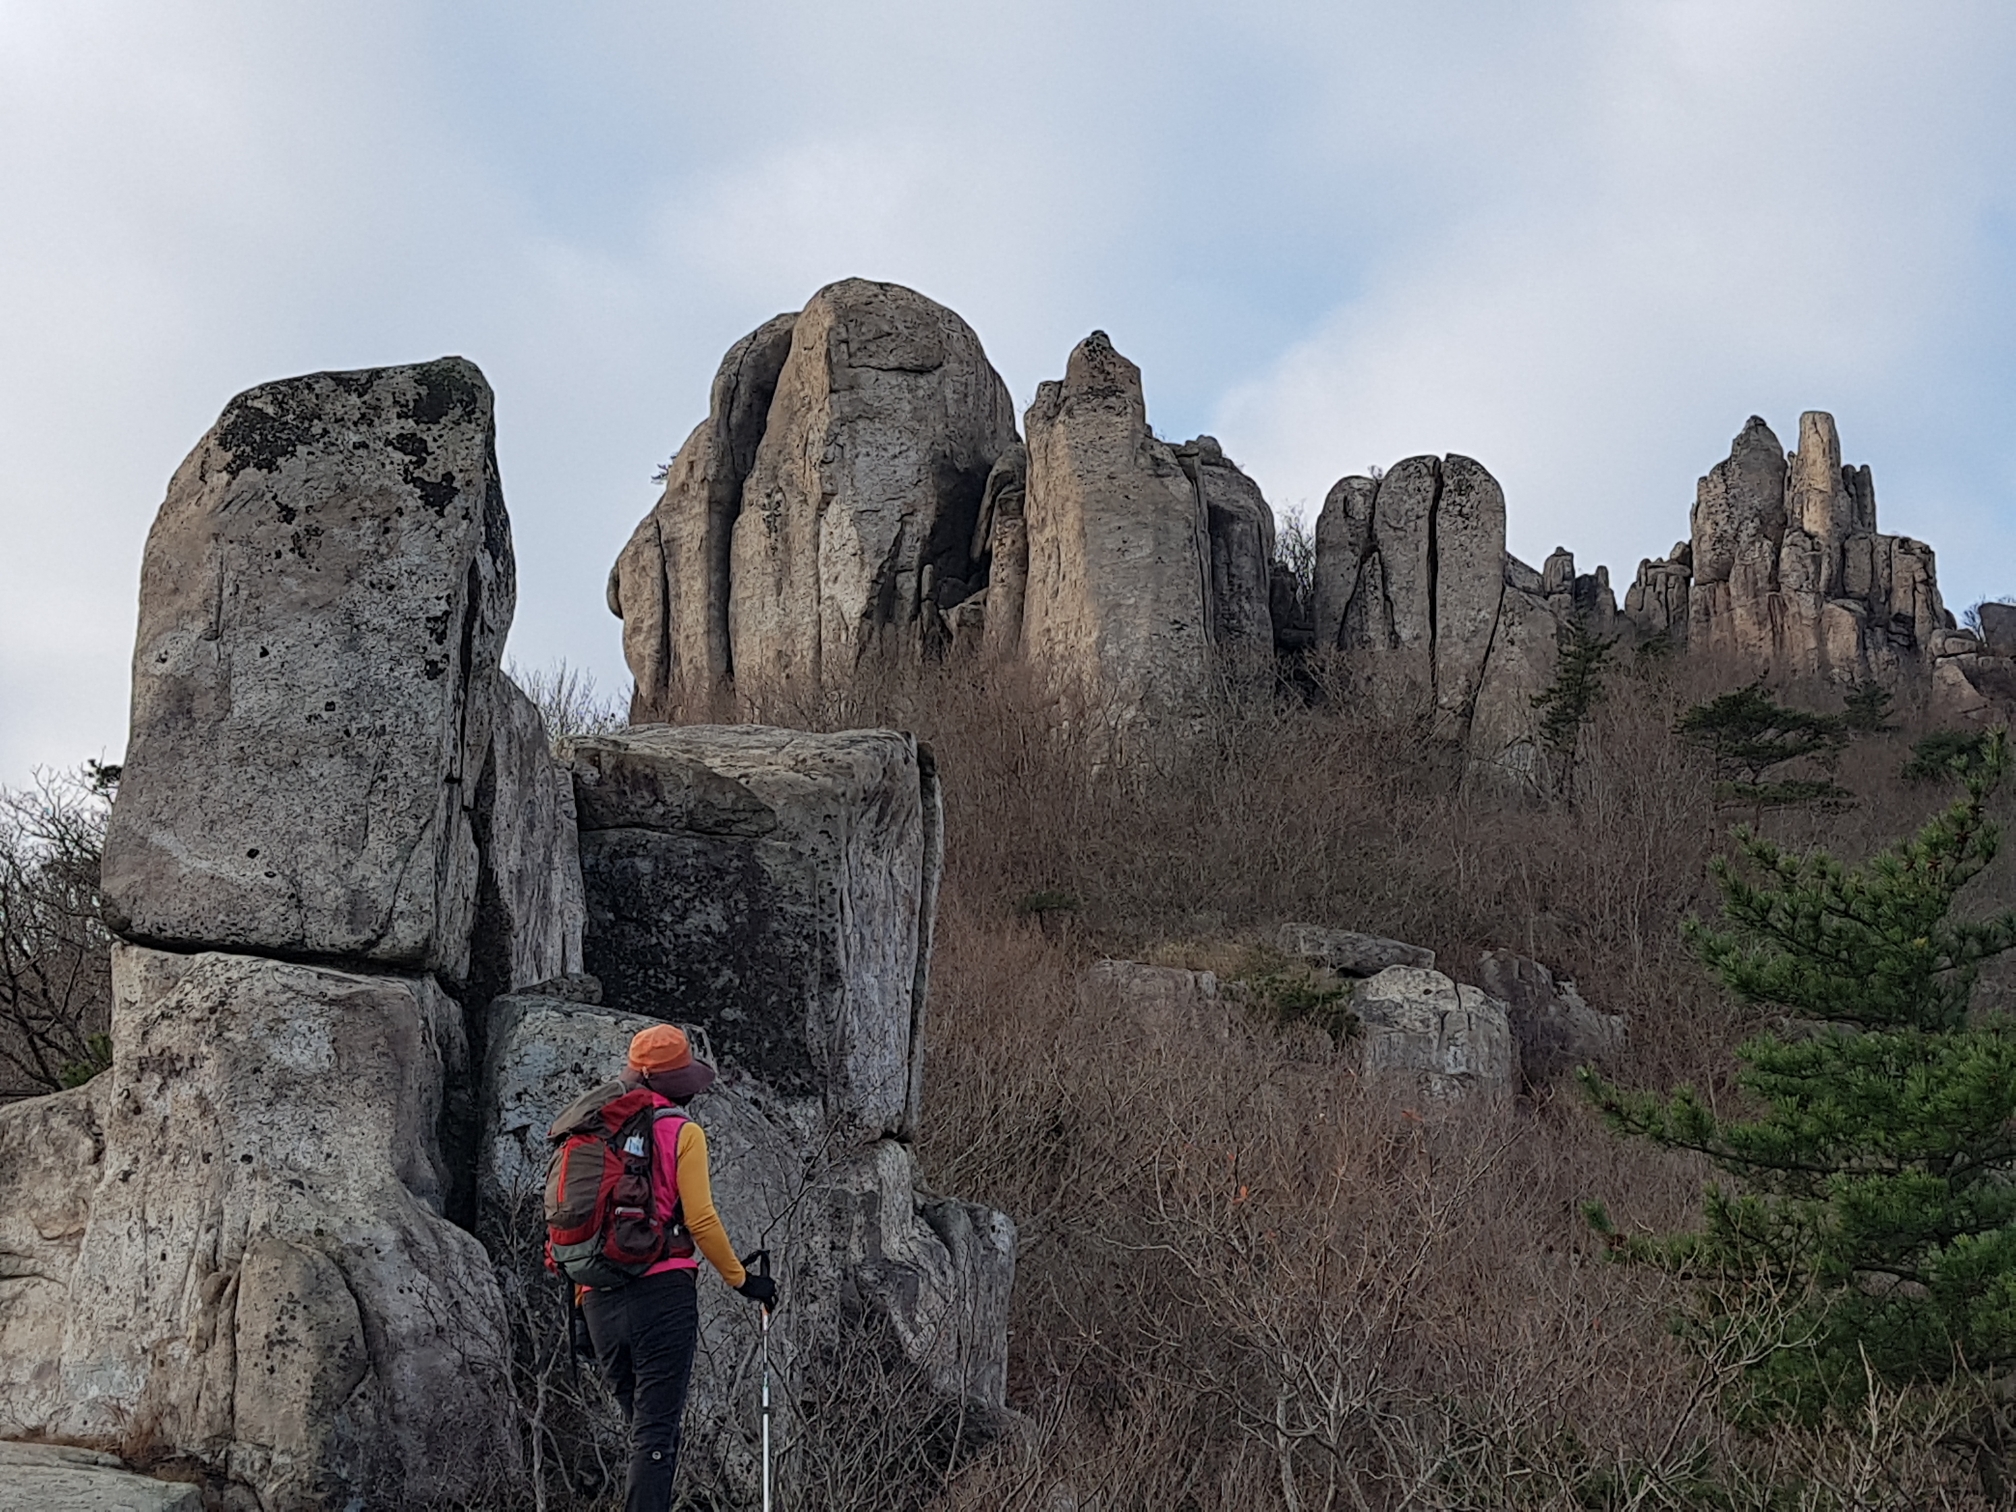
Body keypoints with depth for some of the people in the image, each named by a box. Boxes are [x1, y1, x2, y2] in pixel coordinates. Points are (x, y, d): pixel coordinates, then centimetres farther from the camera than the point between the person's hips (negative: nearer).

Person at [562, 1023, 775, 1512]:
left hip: (599, 1301, 6)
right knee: (657, 1432, -7)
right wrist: (740, 1279, 3)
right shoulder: (681, 1132, -3)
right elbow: (700, 1219, -8)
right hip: (661, 1289, -6)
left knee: (644, 1426, 17)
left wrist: (582, 1305, 19)